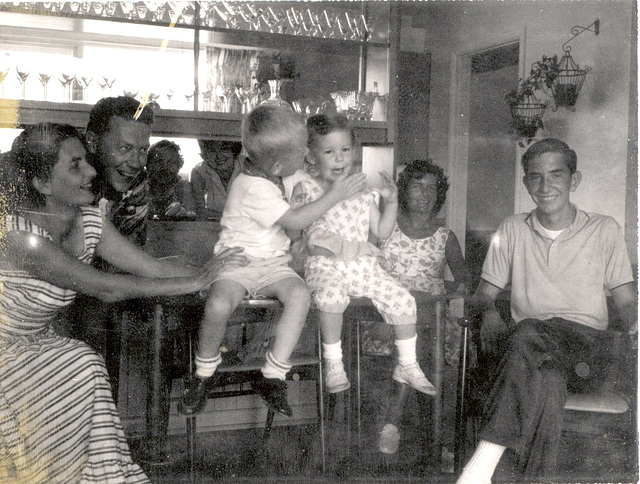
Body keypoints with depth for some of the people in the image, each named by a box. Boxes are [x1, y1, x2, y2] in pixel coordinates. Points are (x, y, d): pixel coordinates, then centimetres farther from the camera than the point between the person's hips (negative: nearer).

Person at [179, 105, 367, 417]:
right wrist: (336, 195, -15)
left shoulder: (274, 175, 6)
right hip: (238, 260, -7)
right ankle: (202, 376, -5)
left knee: (299, 294, -24)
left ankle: (272, 377, -17)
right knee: (218, 305, -33)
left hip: (274, 263, 7)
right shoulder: (254, 189, -21)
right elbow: (294, 221, -19)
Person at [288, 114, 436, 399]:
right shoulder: (306, 189, 3)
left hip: (362, 264, 4)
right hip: (324, 265, -4)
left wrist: (391, 201, 3)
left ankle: (407, 365, 9)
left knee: (402, 298, -9)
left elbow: (382, 231, 15)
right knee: (331, 293, -37)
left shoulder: (362, 190, 14)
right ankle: (333, 364, -20)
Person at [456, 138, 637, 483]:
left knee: (529, 335, -37)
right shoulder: (512, 229, 16)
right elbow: (484, 293, 14)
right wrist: (489, 314, -11)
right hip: (527, 345, 2)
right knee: (547, 378, -38)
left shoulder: (604, 230, 13)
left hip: (587, 344, -1)